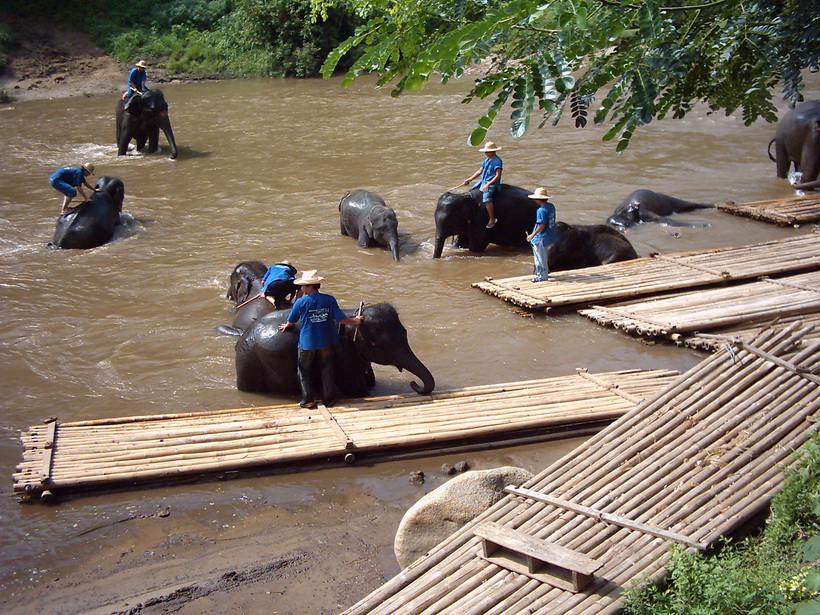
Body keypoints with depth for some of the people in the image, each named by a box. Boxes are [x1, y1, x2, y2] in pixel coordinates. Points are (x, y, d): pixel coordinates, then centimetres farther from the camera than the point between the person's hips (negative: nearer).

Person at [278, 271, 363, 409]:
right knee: (327, 371, 14)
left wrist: (286, 326, 26)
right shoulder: (329, 299, -7)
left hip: (307, 343, -2)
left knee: (304, 372, 13)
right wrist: (355, 321, 13)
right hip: (326, 342, 2)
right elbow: (341, 319, -6)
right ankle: (329, 398, 19)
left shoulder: (301, 302, -12)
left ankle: (308, 400, 11)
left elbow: (291, 321, 3)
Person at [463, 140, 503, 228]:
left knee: (486, 198, -31)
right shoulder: (487, 160, 14)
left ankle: (492, 220, -25)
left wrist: (488, 185, -26)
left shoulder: (497, 161, -13)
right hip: (482, 182, 10)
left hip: (492, 184, -10)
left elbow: (498, 175, -19)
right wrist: (469, 179, 12)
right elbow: (480, 171, 20)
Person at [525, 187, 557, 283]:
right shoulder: (551, 206, 2)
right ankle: (545, 272, 37)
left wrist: (532, 235, -17)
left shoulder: (541, 211, -24)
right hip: (550, 237, 9)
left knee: (540, 257, 5)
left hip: (541, 238, -9)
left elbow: (541, 225, -25)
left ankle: (542, 276, 14)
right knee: (545, 256, 24)